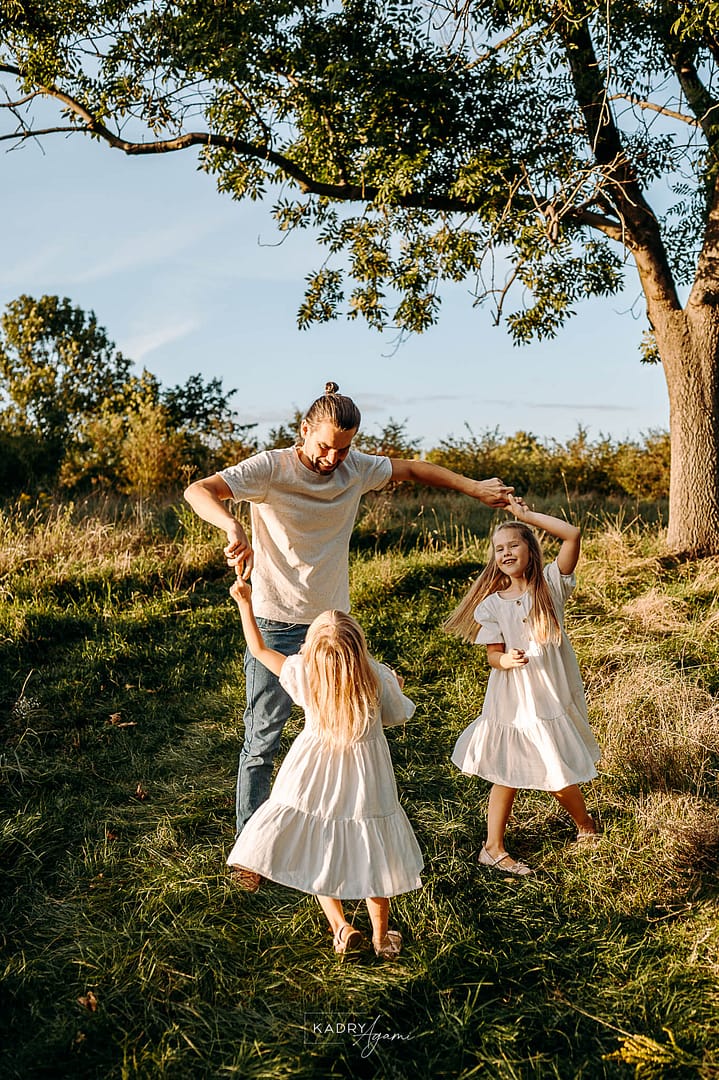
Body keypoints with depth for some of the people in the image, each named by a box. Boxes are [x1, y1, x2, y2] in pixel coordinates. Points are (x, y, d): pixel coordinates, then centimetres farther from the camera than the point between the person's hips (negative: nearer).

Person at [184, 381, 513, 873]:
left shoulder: (357, 467, 0)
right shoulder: (271, 468, -15)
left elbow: (413, 469, 16)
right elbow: (198, 491, -27)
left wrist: (474, 487, 13)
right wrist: (234, 526, -46)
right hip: (276, 624, -4)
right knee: (262, 741, 0)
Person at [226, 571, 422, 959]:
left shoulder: (303, 674, -17)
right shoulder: (379, 679, -21)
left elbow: (258, 648, -2)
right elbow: (397, 717, -2)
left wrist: (245, 602, 9)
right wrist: (395, 687, 19)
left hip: (315, 779, 0)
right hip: (365, 781, 0)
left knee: (317, 857, 17)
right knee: (369, 859, 16)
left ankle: (341, 927, 7)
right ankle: (381, 936, 29)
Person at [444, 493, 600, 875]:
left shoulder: (550, 585, -6)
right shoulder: (492, 605, -4)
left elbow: (573, 534, -16)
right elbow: (493, 655, -4)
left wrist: (526, 515, -12)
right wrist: (507, 660, -27)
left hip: (553, 696, 0)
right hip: (512, 700, 0)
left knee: (558, 774, 8)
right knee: (507, 773, 9)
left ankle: (586, 824, 37)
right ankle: (493, 848, 22)